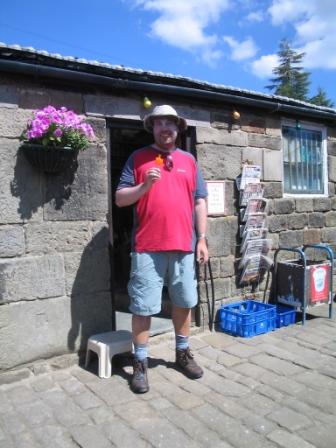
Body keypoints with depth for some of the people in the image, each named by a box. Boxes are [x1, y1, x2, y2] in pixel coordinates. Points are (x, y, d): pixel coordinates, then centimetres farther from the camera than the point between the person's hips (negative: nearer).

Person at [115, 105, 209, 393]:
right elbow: (120, 198, 1)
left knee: (184, 302, 13)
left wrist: (202, 239, 5)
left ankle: (183, 353, 32)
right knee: (143, 307, 2)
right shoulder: (138, 158, 5)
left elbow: (200, 202, 11)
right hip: (147, 247, -3)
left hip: (184, 246, 3)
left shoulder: (188, 160, 13)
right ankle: (140, 363, 17)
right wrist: (144, 186, -17)